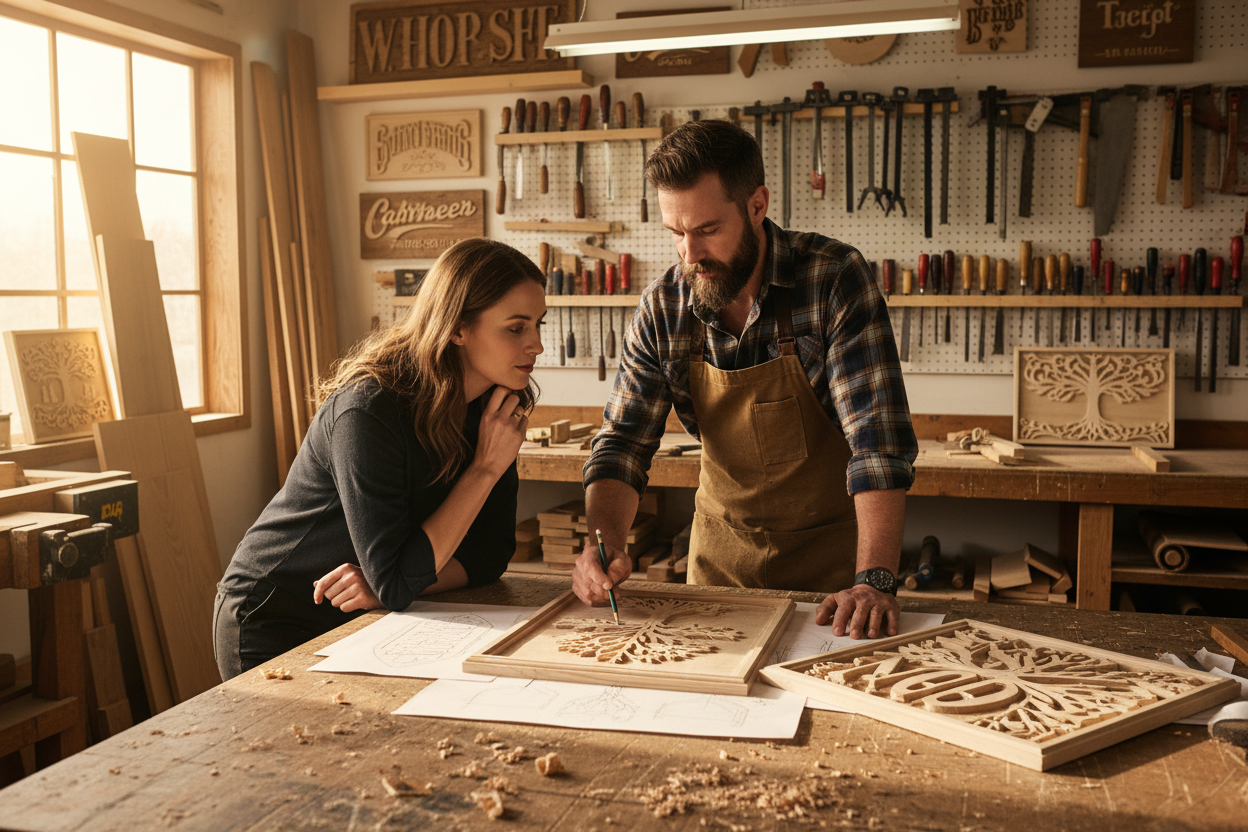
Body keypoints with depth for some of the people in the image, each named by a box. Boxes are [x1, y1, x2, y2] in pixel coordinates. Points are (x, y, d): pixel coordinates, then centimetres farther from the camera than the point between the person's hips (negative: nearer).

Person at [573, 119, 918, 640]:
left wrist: (875, 581, -33)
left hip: (833, 550, -2)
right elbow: (624, 442, -4)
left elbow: (879, 441, -23)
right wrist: (604, 542, -22)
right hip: (721, 554, 3)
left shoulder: (835, 280, -17)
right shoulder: (661, 309, -7)